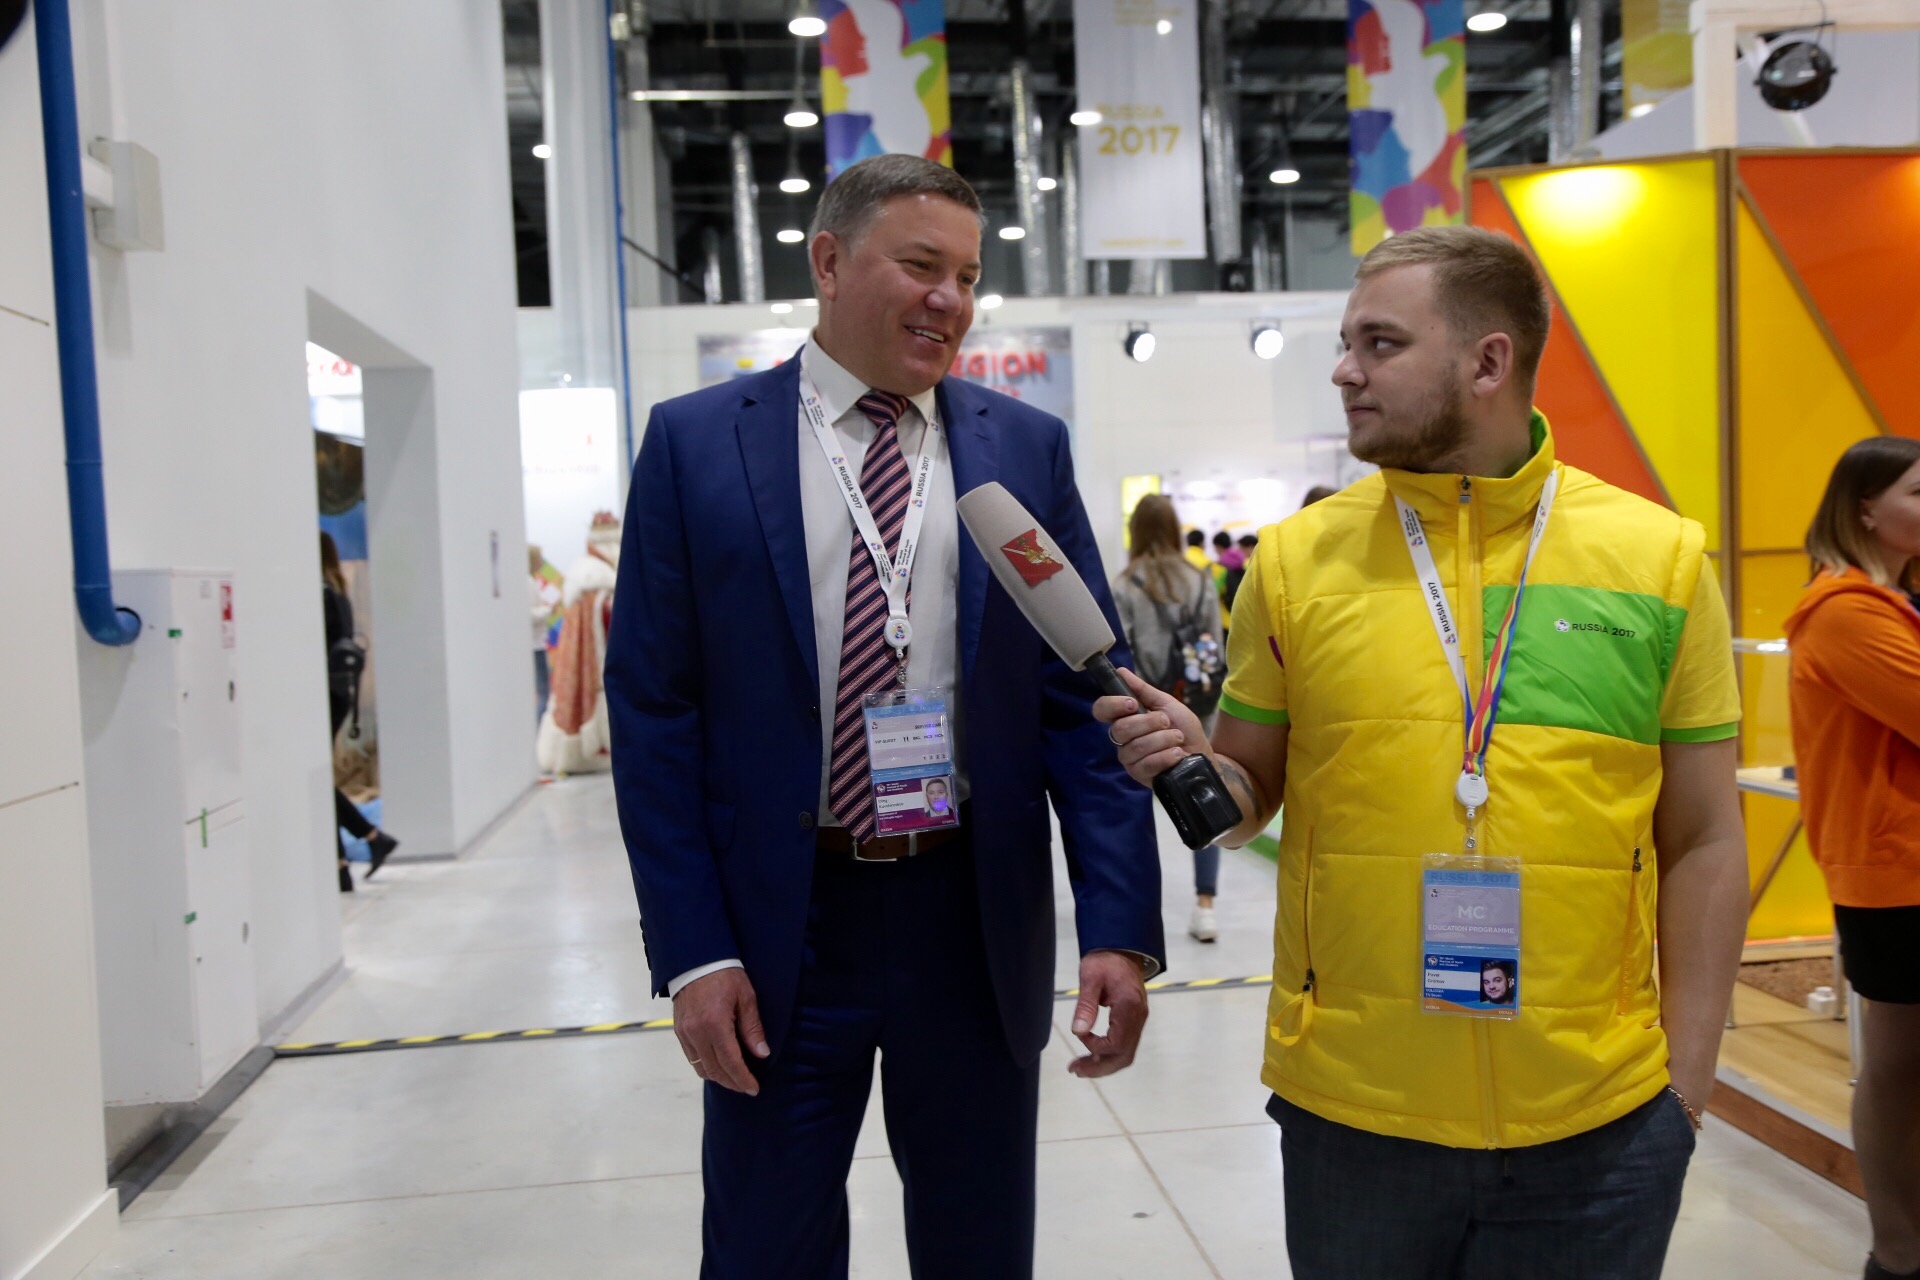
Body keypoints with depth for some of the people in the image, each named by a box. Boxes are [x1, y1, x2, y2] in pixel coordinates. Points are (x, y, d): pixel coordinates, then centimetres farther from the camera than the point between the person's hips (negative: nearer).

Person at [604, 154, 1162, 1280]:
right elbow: (655, 711, -3)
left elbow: (1084, 700, 0)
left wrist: (1121, 926, -7)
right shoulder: (697, 443, -3)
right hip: (779, 927, -1)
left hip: (976, 922, 2)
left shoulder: (1028, 449, 1)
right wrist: (692, 950, -7)